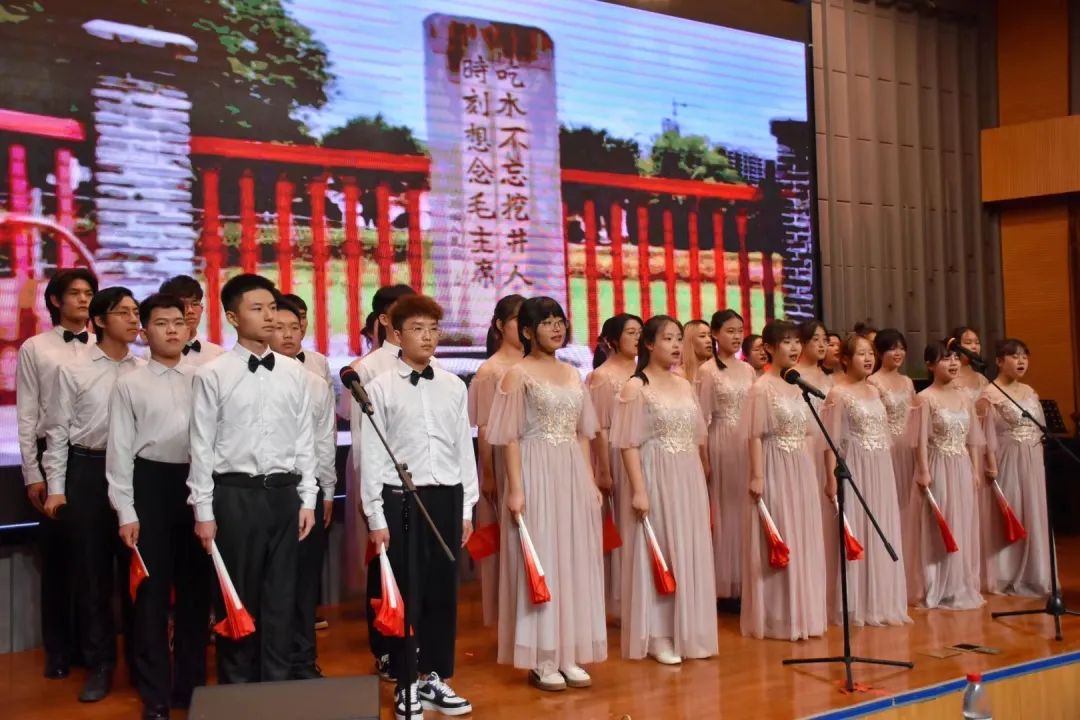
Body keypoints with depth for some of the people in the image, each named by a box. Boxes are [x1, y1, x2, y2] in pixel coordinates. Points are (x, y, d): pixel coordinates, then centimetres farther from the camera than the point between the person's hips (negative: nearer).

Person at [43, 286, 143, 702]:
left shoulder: (144, 371, 2)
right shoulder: (73, 371, -1)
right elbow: (57, 431, 1)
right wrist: (56, 488, -2)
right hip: (87, 470, -1)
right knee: (90, 569, 7)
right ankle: (99, 663, 20)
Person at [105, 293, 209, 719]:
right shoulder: (130, 384, 0)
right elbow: (120, 450, -1)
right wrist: (126, 512, -6)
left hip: (197, 483, 2)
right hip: (151, 484, -2)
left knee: (196, 587, 12)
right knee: (151, 590, 5)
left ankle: (191, 683, 28)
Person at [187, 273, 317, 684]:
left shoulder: (294, 373, 5)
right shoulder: (213, 374, -4)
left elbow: (305, 439, 8)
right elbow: (202, 446, -4)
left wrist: (307, 499, 5)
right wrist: (204, 511, -6)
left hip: (284, 493, 3)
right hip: (235, 494, -3)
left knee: (280, 596, 10)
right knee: (236, 597, 7)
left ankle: (277, 687, 22)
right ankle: (237, 688, 21)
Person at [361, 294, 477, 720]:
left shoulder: (454, 387, 7)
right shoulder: (380, 388, -3)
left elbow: (464, 448, 9)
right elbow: (371, 456, -4)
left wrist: (467, 507, 8)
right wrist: (376, 517, -6)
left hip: (447, 498, 3)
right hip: (401, 499, -3)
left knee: (443, 593, 11)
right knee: (405, 595, 4)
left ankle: (436, 679, 25)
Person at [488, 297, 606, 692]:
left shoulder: (573, 373, 13)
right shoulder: (518, 374, -4)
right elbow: (510, 437, -8)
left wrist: (591, 481, 12)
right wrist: (515, 487, -15)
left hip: (573, 474, 6)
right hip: (536, 473, -6)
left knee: (576, 562, 8)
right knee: (540, 562, -2)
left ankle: (569, 655, 17)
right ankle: (541, 660, 7)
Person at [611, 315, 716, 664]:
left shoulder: (685, 385, 11)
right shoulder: (636, 387, -7)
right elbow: (628, 444, -11)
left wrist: (700, 481, 14)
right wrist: (638, 490, -17)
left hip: (689, 480, 6)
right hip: (656, 479, -6)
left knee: (690, 553, 9)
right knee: (657, 554, 0)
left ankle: (688, 632, 20)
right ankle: (658, 636, 9)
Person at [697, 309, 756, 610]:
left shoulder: (748, 370, 11)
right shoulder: (707, 370, -5)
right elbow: (702, 418, -8)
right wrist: (703, 458, -12)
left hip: (747, 445, 5)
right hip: (720, 444, -5)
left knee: (745, 509, 7)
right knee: (723, 510, -1)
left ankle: (744, 582, 15)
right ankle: (724, 586, 5)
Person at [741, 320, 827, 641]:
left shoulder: (799, 385, 12)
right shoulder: (762, 388, -10)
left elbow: (808, 434, 16)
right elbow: (756, 436, -13)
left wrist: (811, 470, 13)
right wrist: (756, 476, -17)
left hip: (802, 471, 7)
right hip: (776, 471, -7)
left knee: (803, 542, 11)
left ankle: (801, 614, 21)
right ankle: (777, 618, 6)